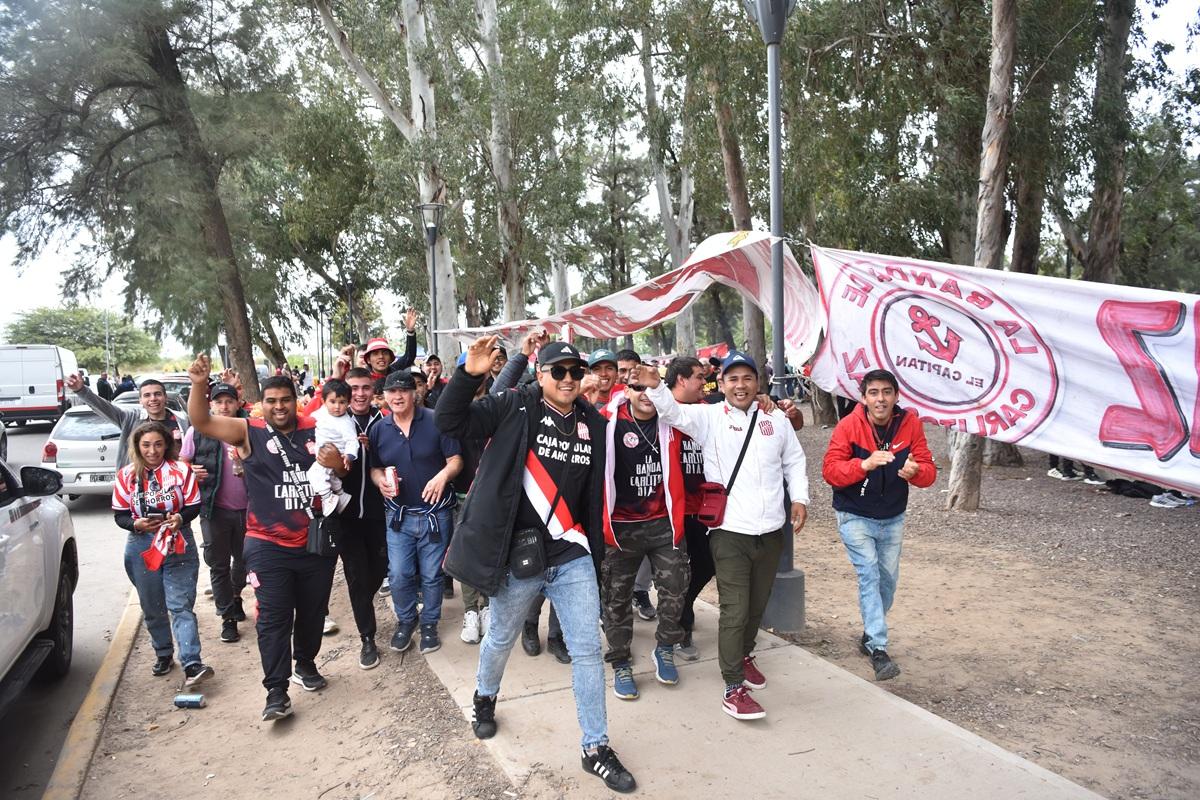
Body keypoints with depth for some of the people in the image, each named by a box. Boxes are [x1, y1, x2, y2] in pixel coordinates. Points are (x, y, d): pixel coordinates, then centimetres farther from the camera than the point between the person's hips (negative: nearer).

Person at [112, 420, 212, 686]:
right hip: (142, 549, 3)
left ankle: (191, 664, -15)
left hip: (179, 547, -2)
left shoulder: (181, 470, -3)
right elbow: (119, 515, 3)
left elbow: (194, 505, -1)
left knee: (180, 605, -9)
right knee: (153, 608, 14)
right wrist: (137, 524, -18)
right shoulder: (126, 475, 2)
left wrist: (181, 517, -22)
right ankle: (163, 654, 32)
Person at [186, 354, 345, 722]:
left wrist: (339, 464, -15)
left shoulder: (316, 431, 2)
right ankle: (277, 691, 2)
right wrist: (199, 385, -30)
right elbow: (201, 421, -12)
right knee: (274, 617, -4)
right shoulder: (249, 432, -3)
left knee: (313, 611, 16)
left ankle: (305, 664, 37)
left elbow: (345, 470, 10)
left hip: (316, 542, 3)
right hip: (268, 545, -3)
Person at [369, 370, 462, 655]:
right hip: (398, 514, 3)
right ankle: (405, 620, 29)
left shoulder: (436, 422, -8)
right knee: (398, 575, 4)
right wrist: (380, 480, -10)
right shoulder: (379, 430, 4)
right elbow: (374, 468, 12)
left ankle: (429, 624, 28)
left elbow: (456, 459, -7)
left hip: (435, 512, -2)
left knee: (432, 575, 7)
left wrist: (443, 475, -26)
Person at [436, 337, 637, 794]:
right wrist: (470, 374, -28)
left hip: (572, 556, 3)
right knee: (501, 639, 18)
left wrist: (596, 548, 18)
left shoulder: (594, 424, 5)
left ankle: (596, 749, 17)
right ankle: (485, 697, 50)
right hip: (518, 553, -2)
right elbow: (449, 421, -15)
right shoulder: (515, 408, -7)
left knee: (588, 649, 2)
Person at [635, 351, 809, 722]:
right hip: (729, 530, -4)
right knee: (734, 611, -5)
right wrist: (655, 387, -38)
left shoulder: (776, 420, 9)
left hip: (771, 530, 5)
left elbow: (794, 461, 18)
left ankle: (744, 655, 43)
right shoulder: (709, 417, -3)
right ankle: (734, 689, 4)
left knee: (757, 605, 18)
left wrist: (799, 497, 6)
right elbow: (675, 412, -20)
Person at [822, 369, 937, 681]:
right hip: (855, 517, -4)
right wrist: (865, 464, -38)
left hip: (892, 518, 4)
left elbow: (929, 471, -10)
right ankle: (878, 649, -11)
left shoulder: (910, 423, -10)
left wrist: (915, 471, -34)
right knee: (869, 575, -13)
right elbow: (830, 470, -22)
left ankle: (870, 634, 36)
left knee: (888, 578, 14)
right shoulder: (848, 426, -17)